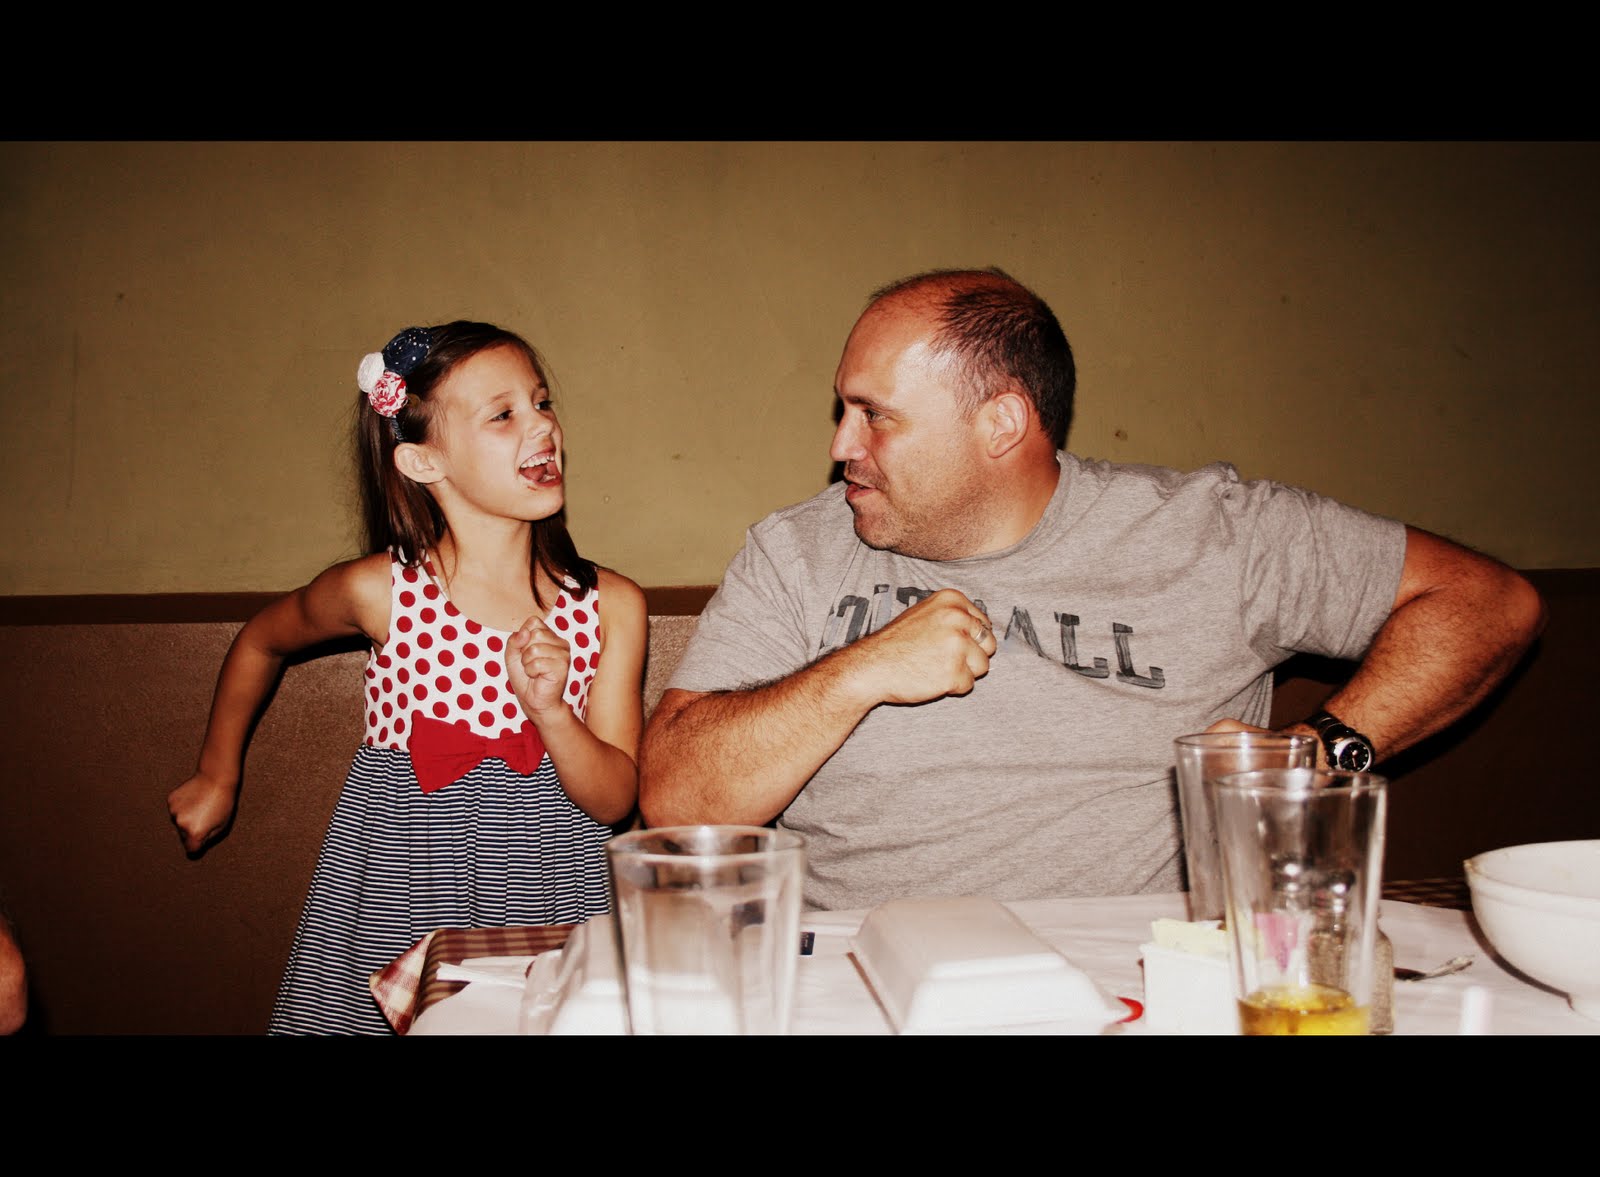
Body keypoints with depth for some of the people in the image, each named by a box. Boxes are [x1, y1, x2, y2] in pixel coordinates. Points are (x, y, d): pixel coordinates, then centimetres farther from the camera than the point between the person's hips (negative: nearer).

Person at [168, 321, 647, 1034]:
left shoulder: (610, 606, -7)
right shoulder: (380, 592, -11)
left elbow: (615, 800, -5)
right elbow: (262, 641, 12)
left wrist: (550, 710, -23)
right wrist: (217, 776, 21)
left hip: (546, 893, 1)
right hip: (396, 904, -1)